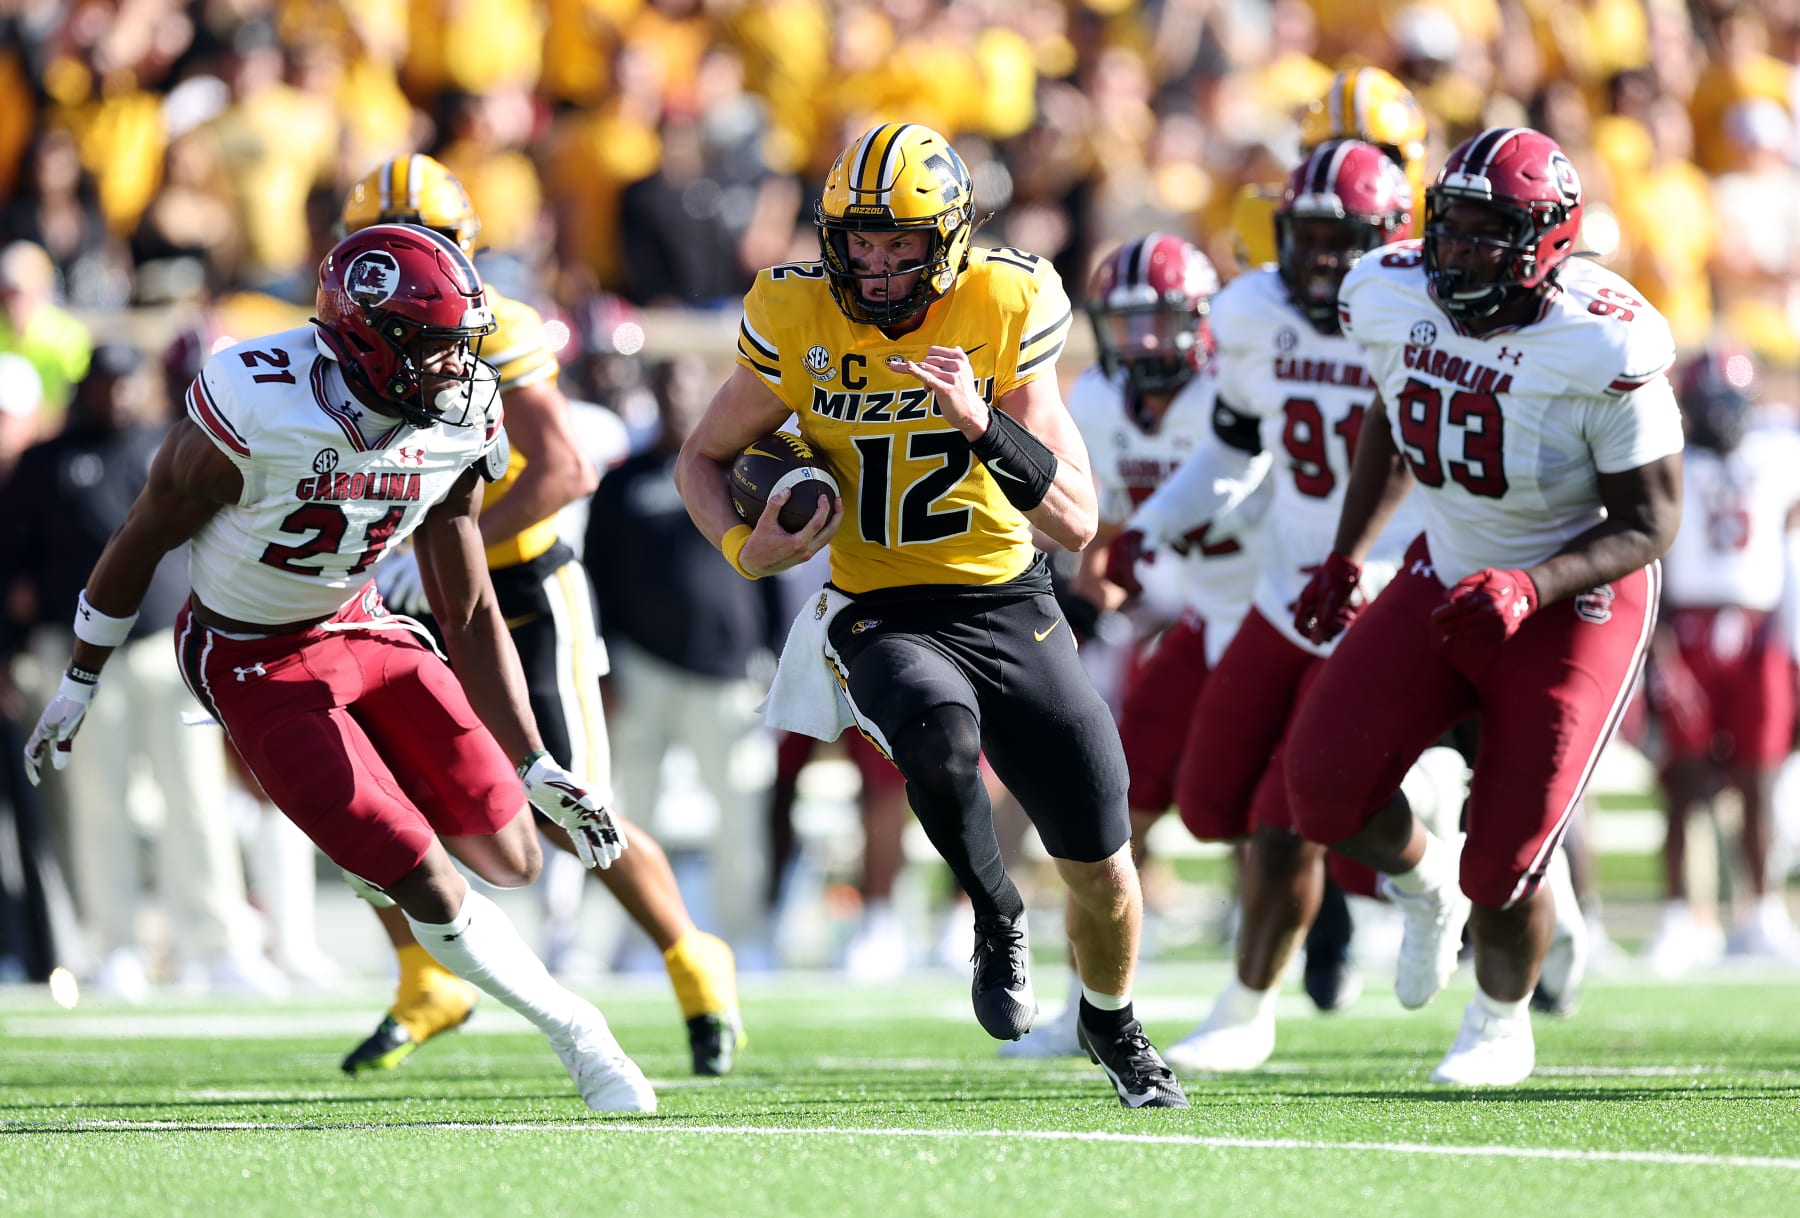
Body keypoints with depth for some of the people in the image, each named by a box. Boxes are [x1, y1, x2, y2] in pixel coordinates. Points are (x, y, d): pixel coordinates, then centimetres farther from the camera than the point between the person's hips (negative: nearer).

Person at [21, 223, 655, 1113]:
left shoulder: (456, 427, -13)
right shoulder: (256, 412, -29)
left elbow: (470, 615, -2)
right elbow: (142, 541, -12)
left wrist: (536, 768, -8)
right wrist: (75, 689, 0)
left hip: (361, 626, 6)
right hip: (252, 665, -6)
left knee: (512, 860, 3)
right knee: (430, 887, -13)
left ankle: (381, 843, 35)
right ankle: (577, 1036, 7)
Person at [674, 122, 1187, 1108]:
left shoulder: (1007, 312, -12)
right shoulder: (797, 322, -10)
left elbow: (1077, 524, -15)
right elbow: (703, 460, 6)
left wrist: (982, 424, -30)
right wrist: (748, 547, -14)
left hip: (1008, 607, 1)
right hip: (882, 617, -1)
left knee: (1103, 873, 4)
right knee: (940, 741, -36)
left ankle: (1112, 1026, 38)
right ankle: (996, 921, -6)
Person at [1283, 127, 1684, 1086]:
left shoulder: (1605, 351, -27)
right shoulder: (1392, 299, -10)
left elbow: (1649, 525, -19)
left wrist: (1529, 589, -33)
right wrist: (1345, 559, 11)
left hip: (1573, 604, -5)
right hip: (1445, 578, 5)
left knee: (1503, 867, -4)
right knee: (1324, 780, -12)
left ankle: (1500, 1026, 29)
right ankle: (1422, 883, 23)